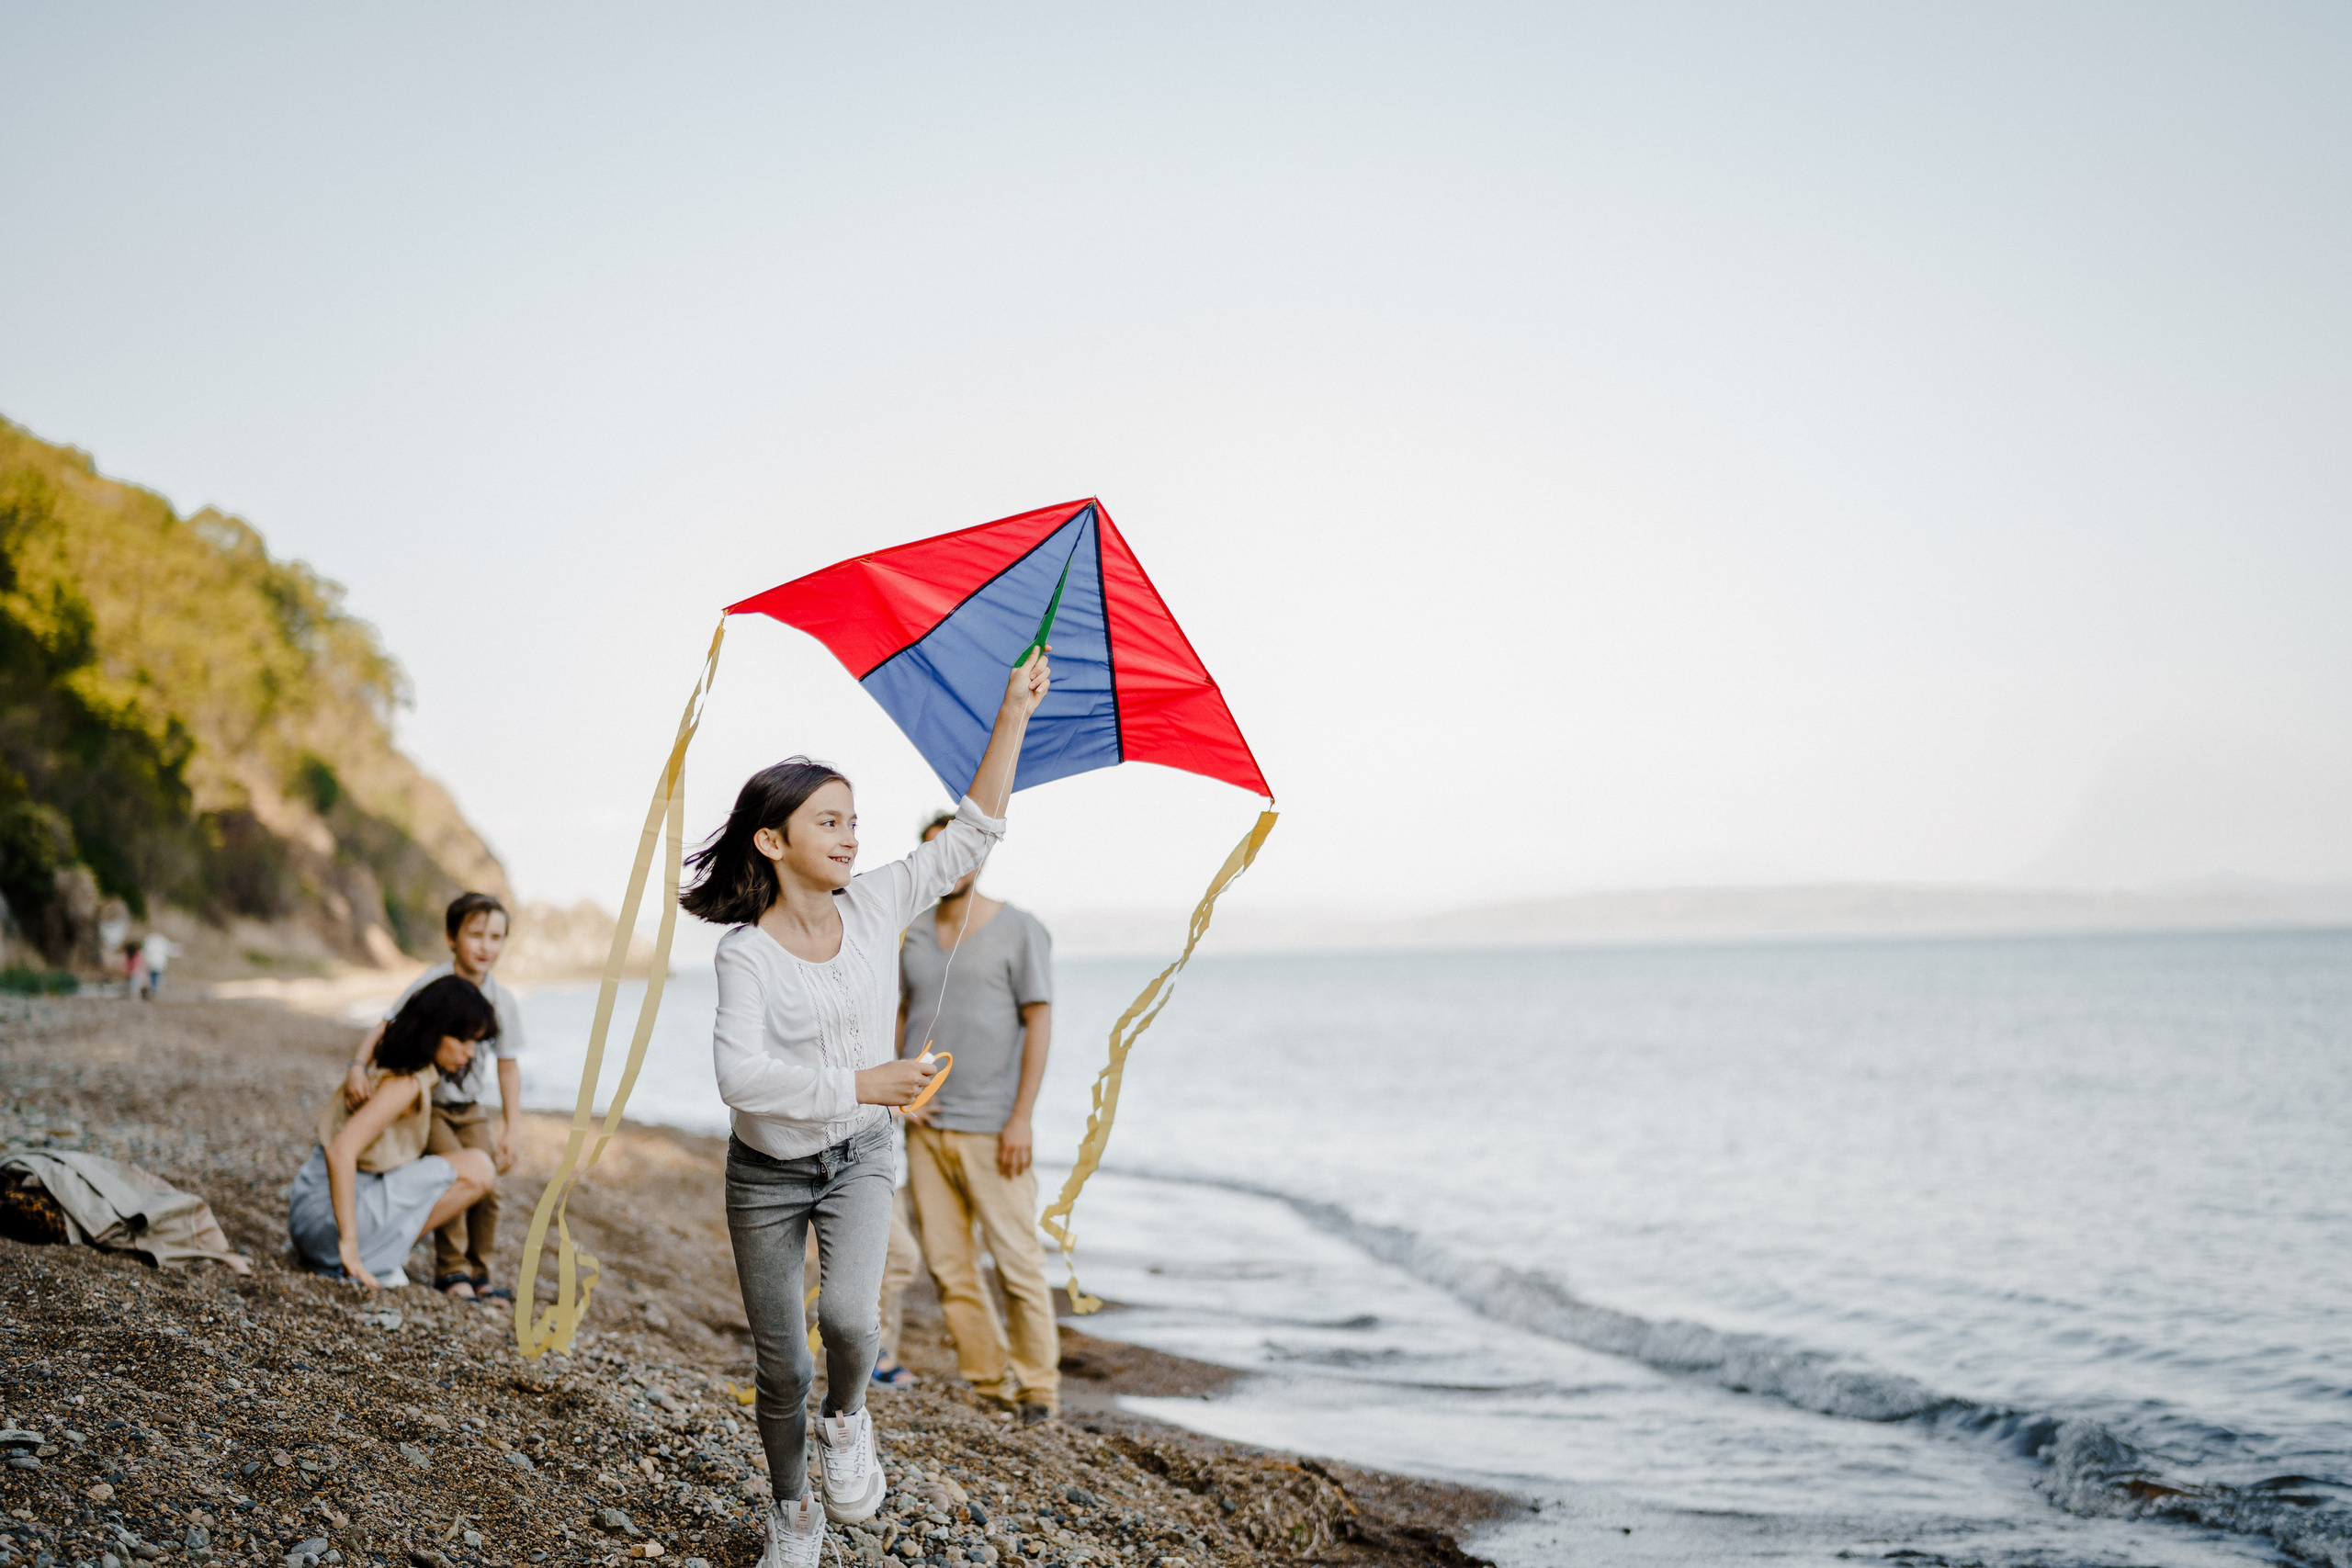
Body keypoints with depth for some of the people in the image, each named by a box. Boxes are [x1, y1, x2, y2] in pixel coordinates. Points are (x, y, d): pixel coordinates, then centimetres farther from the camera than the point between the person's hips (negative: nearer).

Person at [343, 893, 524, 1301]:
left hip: (468, 1108, 4)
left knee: (489, 1189, -4)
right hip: (423, 1102, -4)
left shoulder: (502, 1001, -6)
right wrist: (358, 1067, -38)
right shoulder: (433, 985, -17)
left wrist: (512, 1129, -3)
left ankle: (478, 1271, 16)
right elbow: (384, 1029, -19)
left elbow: (508, 1066, 0)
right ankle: (451, 1271, -7)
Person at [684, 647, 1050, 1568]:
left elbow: (974, 833, -6)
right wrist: (858, 1083, -33)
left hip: (857, 1160, 2)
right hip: (768, 1173, -2)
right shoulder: (746, 953, -18)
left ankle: (845, 1420, 10)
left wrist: (1012, 716, -12)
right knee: (780, 1366, 8)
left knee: (848, 1317, -25)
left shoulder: (875, 908, -7)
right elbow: (739, 1075, -29)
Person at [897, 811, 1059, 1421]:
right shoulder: (911, 938, 11)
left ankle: (1038, 1387, 7)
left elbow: (1039, 1025, -6)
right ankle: (989, 1382, 15)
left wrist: (1021, 1119, -12)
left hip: (992, 1130, -5)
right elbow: (895, 1021, 17)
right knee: (948, 1266, 5)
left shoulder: (1019, 930, -2)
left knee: (1017, 1262, -4)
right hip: (926, 1128, 5)